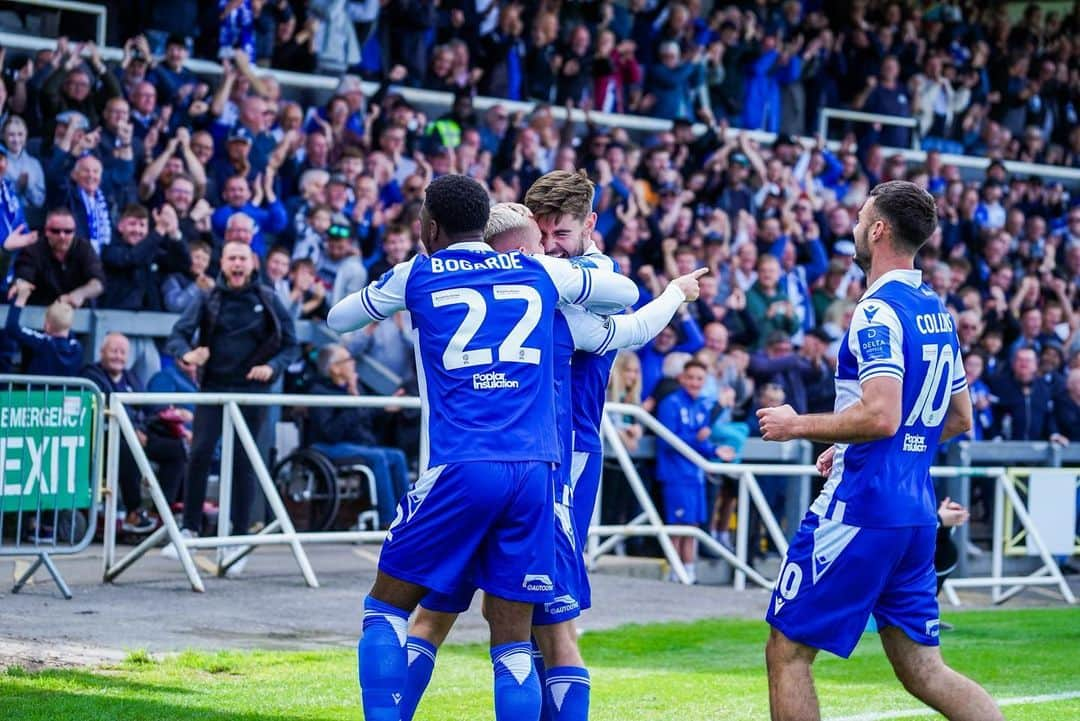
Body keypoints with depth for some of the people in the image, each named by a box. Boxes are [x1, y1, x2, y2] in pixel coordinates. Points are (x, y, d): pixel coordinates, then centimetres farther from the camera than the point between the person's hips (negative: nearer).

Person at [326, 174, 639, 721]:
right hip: (533, 471, 3)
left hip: (459, 470, -3)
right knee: (513, 644, 6)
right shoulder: (540, 273, 14)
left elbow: (337, 320, 24)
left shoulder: (418, 275, 8)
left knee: (387, 606, 13)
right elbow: (626, 293, 29)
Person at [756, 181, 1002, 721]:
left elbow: (880, 416, -25)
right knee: (922, 670, 11)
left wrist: (799, 425, -12)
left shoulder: (878, 311, -14)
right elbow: (959, 419, 22)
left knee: (787, 653, 2)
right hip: (916, 515, 9)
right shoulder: (937, 311, 14)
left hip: (862, 510, -9)